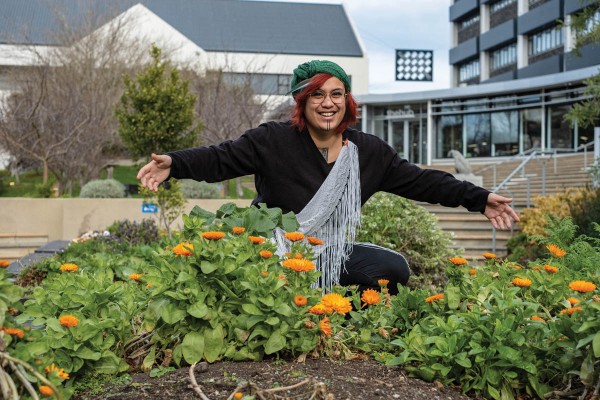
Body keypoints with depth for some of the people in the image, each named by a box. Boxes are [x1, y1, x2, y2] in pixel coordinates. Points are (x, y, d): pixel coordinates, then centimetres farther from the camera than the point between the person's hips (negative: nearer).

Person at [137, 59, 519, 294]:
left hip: (330, 255, 4)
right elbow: (221, 159, -15)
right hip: (273, 251, -4)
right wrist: (174, 164, -33)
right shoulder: (274, 140, -11)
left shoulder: (369, 150, -2)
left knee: (394, 268, -13)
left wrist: (479, 198, -4)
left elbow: (420, 180, 1)